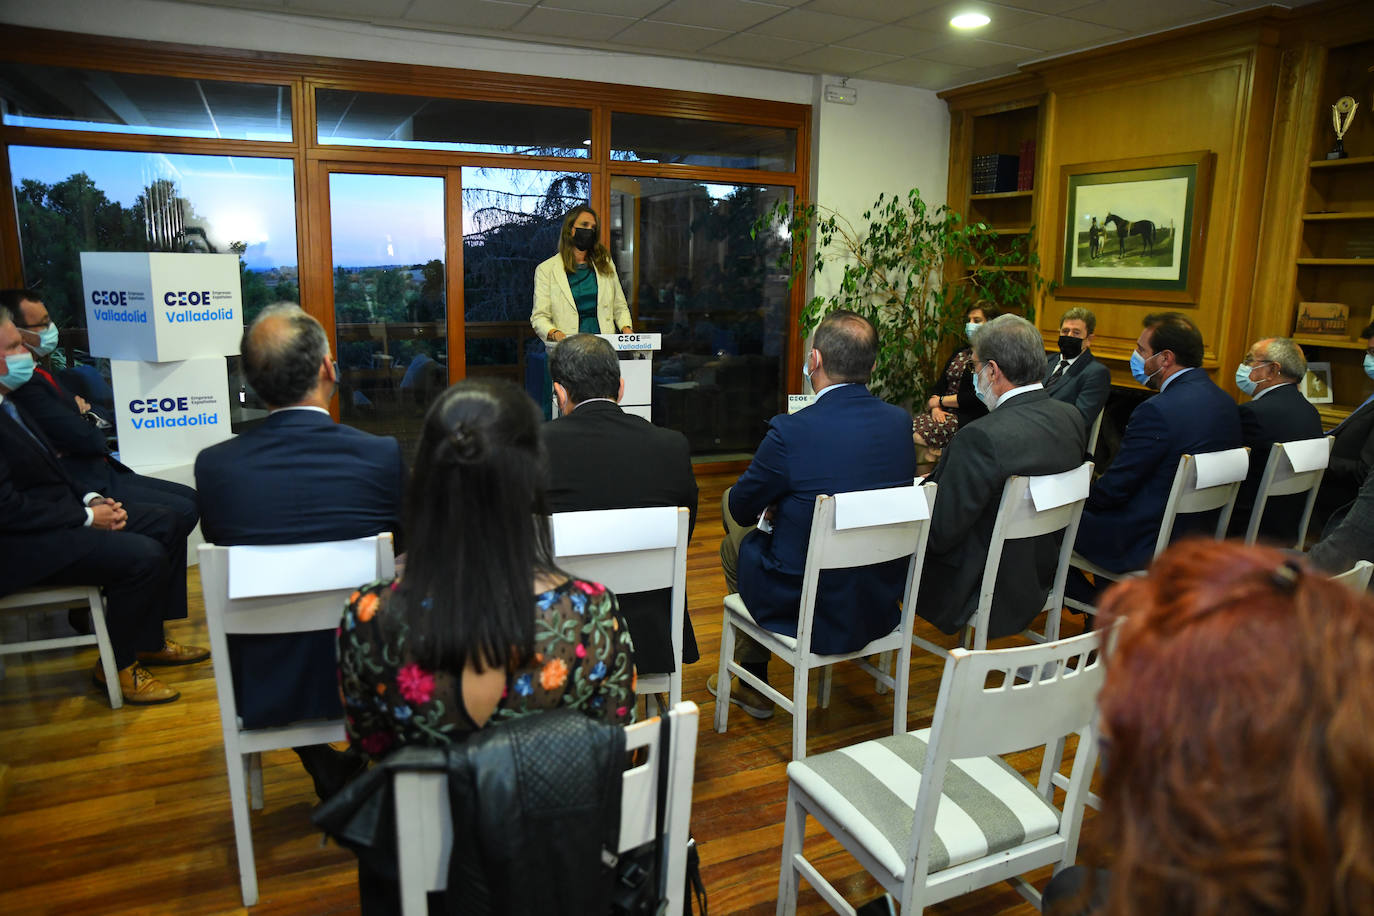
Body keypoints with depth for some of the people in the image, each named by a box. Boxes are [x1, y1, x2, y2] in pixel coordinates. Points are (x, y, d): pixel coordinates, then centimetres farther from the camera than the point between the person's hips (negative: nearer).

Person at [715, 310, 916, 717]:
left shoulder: (790, 431, -24)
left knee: (736, 541, 25)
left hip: (810, 612, -6)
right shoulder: (900, 422, -6)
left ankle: (752, 685, 38)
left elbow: (744, 508, -9)